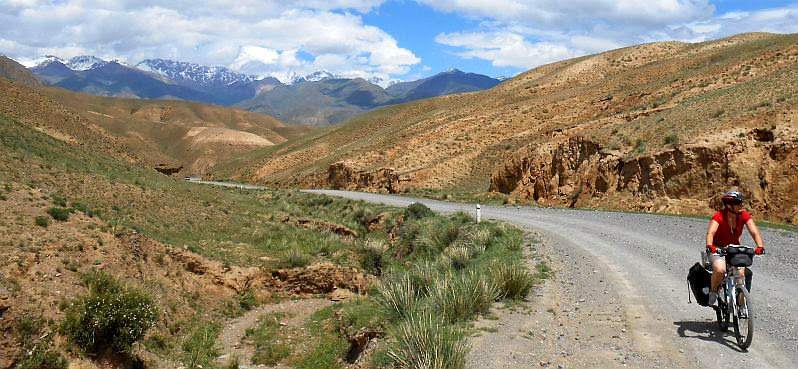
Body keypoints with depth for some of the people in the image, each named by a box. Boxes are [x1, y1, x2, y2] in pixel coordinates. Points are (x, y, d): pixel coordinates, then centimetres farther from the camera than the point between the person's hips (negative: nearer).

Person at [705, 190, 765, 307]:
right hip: (717, 249, -4)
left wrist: (760, 246, -36)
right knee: (720, 269, -32)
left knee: (741, 274, -18)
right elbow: (710, 232, -35)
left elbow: (754, 232, -18)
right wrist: (710, 246, -54)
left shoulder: (744, 215, -9)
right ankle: (713, 293, -5)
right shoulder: (719, 216, -21)